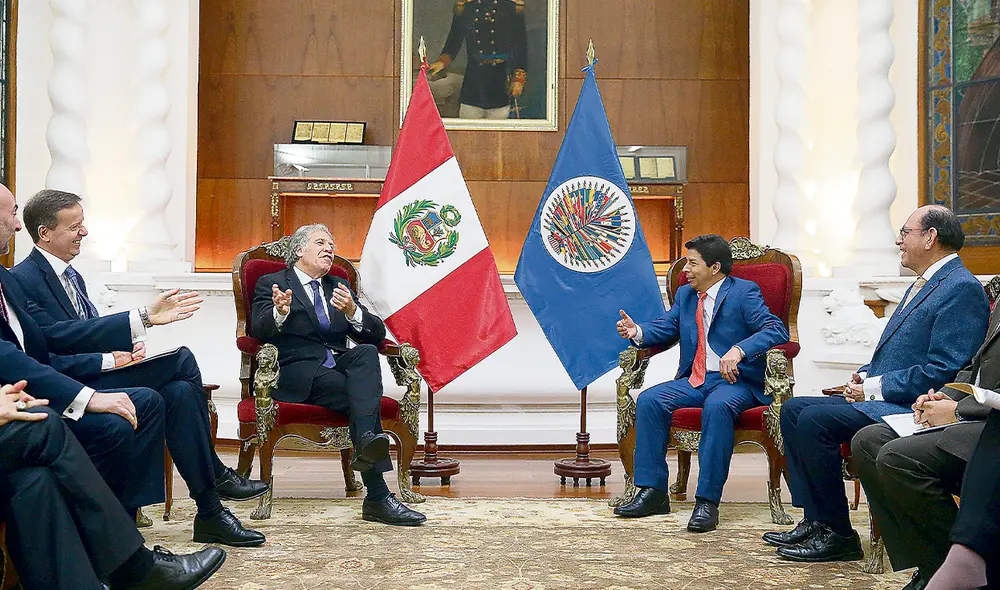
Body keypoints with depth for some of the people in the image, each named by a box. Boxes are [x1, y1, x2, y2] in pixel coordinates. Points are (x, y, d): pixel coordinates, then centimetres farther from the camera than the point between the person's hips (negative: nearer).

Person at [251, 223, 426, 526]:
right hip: (299, 373, -4)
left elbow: (377, 334, 13)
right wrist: (280, 313, -31)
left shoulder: (339, 286, 26)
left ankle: (367, 442, -49)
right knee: (358, 395, -31)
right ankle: (378, 498, -40)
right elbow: (259, 330, -7)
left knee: (367, 352, -31)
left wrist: (352, 311, -9)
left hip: (340, 367, 4)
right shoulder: (271, 283, 12)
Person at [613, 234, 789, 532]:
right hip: (694, 381, 6)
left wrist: (739, 350, -31)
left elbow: (777, 330, -15)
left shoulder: (744, 292, -4)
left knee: (717, 407, -38)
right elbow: (665, 327, 15)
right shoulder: (685, 294, 18)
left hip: (734, 381, -6)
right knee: (648, 400, -18)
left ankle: (708, 501, -33)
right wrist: (637, 331, -8)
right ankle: (653, 491, -14)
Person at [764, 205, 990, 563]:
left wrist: (875, 387, -16)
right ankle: (815, 520, 2)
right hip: (880, 398, 11)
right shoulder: (922, 285, 20)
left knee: (813, 420, -24)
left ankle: (838, 536, -13)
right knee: (793, 410, 4)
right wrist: (866, 375, 6)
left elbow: (942, 370, -21)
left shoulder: (962, 288, -13)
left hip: (911, 406, -11)